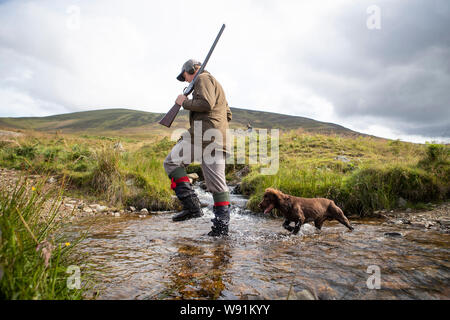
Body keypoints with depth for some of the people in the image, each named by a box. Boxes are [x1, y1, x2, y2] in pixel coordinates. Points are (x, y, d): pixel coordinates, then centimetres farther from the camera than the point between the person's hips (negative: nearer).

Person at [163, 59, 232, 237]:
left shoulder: (203, 78, 4)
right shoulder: (216, 85, 33)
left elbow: (206, 103, -15)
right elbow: (228, 114, 34)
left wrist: (185, 102, -2)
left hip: (204, 133, -9)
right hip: (218, 138, 9)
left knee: (171, 162, -4)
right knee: (217, 182, 5)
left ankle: (192, 206, -12)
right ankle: (221, 225, 5)